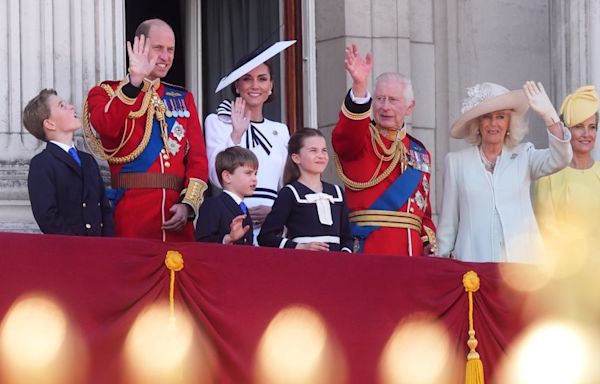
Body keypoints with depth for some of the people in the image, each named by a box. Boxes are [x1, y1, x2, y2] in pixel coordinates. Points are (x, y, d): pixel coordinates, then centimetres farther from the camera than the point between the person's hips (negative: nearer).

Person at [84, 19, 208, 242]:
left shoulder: (183, 99, 17)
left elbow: (197, 158, 9)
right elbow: (105, 128, -18)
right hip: (130, 213, -4)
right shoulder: (106, 93, 5)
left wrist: (189, 204, -6)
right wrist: (134, 81, -27)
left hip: (176, 217, 4)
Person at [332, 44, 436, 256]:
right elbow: (346, 136, -23)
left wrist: (429, 244, 7)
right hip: (368, 250, -5)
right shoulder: (360, 139, 3)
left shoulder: (420, 153, 21)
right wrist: (359, 86, -38)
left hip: (412, 252, 5)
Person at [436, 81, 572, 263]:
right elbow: (448, 221, 13)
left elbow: (560, 159, -8)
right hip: (473, 260, 0)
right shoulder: (456, 161, 10)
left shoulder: (524, 156, 11)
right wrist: (442, 261, 10)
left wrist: (548, 115, -19)